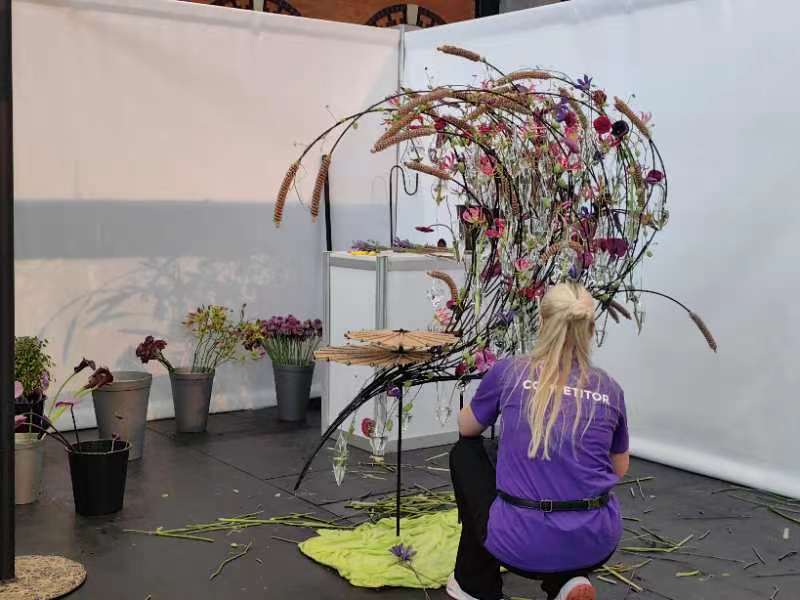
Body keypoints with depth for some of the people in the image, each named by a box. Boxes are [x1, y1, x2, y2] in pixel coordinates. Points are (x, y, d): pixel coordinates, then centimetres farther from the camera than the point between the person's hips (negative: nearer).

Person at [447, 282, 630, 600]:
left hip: (522, 542, -3)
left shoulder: (508, 372, -1)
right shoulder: (609, 389, 6)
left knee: (466, 451, 25)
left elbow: (467, 428, 19)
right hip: (595, 543, 3)